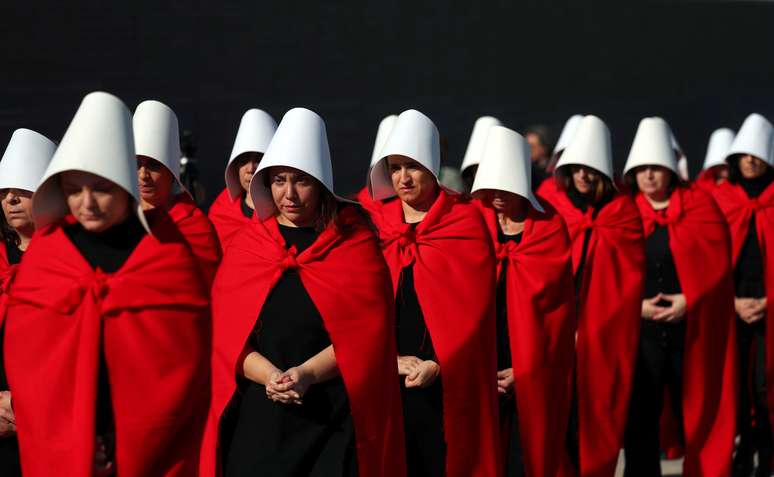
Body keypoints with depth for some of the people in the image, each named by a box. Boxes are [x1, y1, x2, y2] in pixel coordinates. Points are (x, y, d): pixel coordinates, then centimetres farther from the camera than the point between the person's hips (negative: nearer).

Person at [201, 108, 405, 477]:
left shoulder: (355, 242, 3)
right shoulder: (245, 246, 9)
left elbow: (366, 329, -5)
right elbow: (227, 333, 2)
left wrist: (307, 373, -17)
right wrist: (270, 375, -15)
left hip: (336, 418, -2)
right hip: (257, 416, 2)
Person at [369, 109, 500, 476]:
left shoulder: (464, 221, 0)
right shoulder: (376, 225, 9)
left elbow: (472, 306, -7)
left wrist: (439, 364, -17)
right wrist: (390, 358, -11)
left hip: (447, 379, -3)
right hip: (388, 377, 3)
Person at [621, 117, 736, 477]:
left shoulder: (699, 205, 2)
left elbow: (717, 262, -3)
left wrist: (689, 300, -15)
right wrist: (636, 304, -12)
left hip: (691, 328, -1)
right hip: (639, 330, 1)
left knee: (696, 412, 7)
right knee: (639, 415, 3)